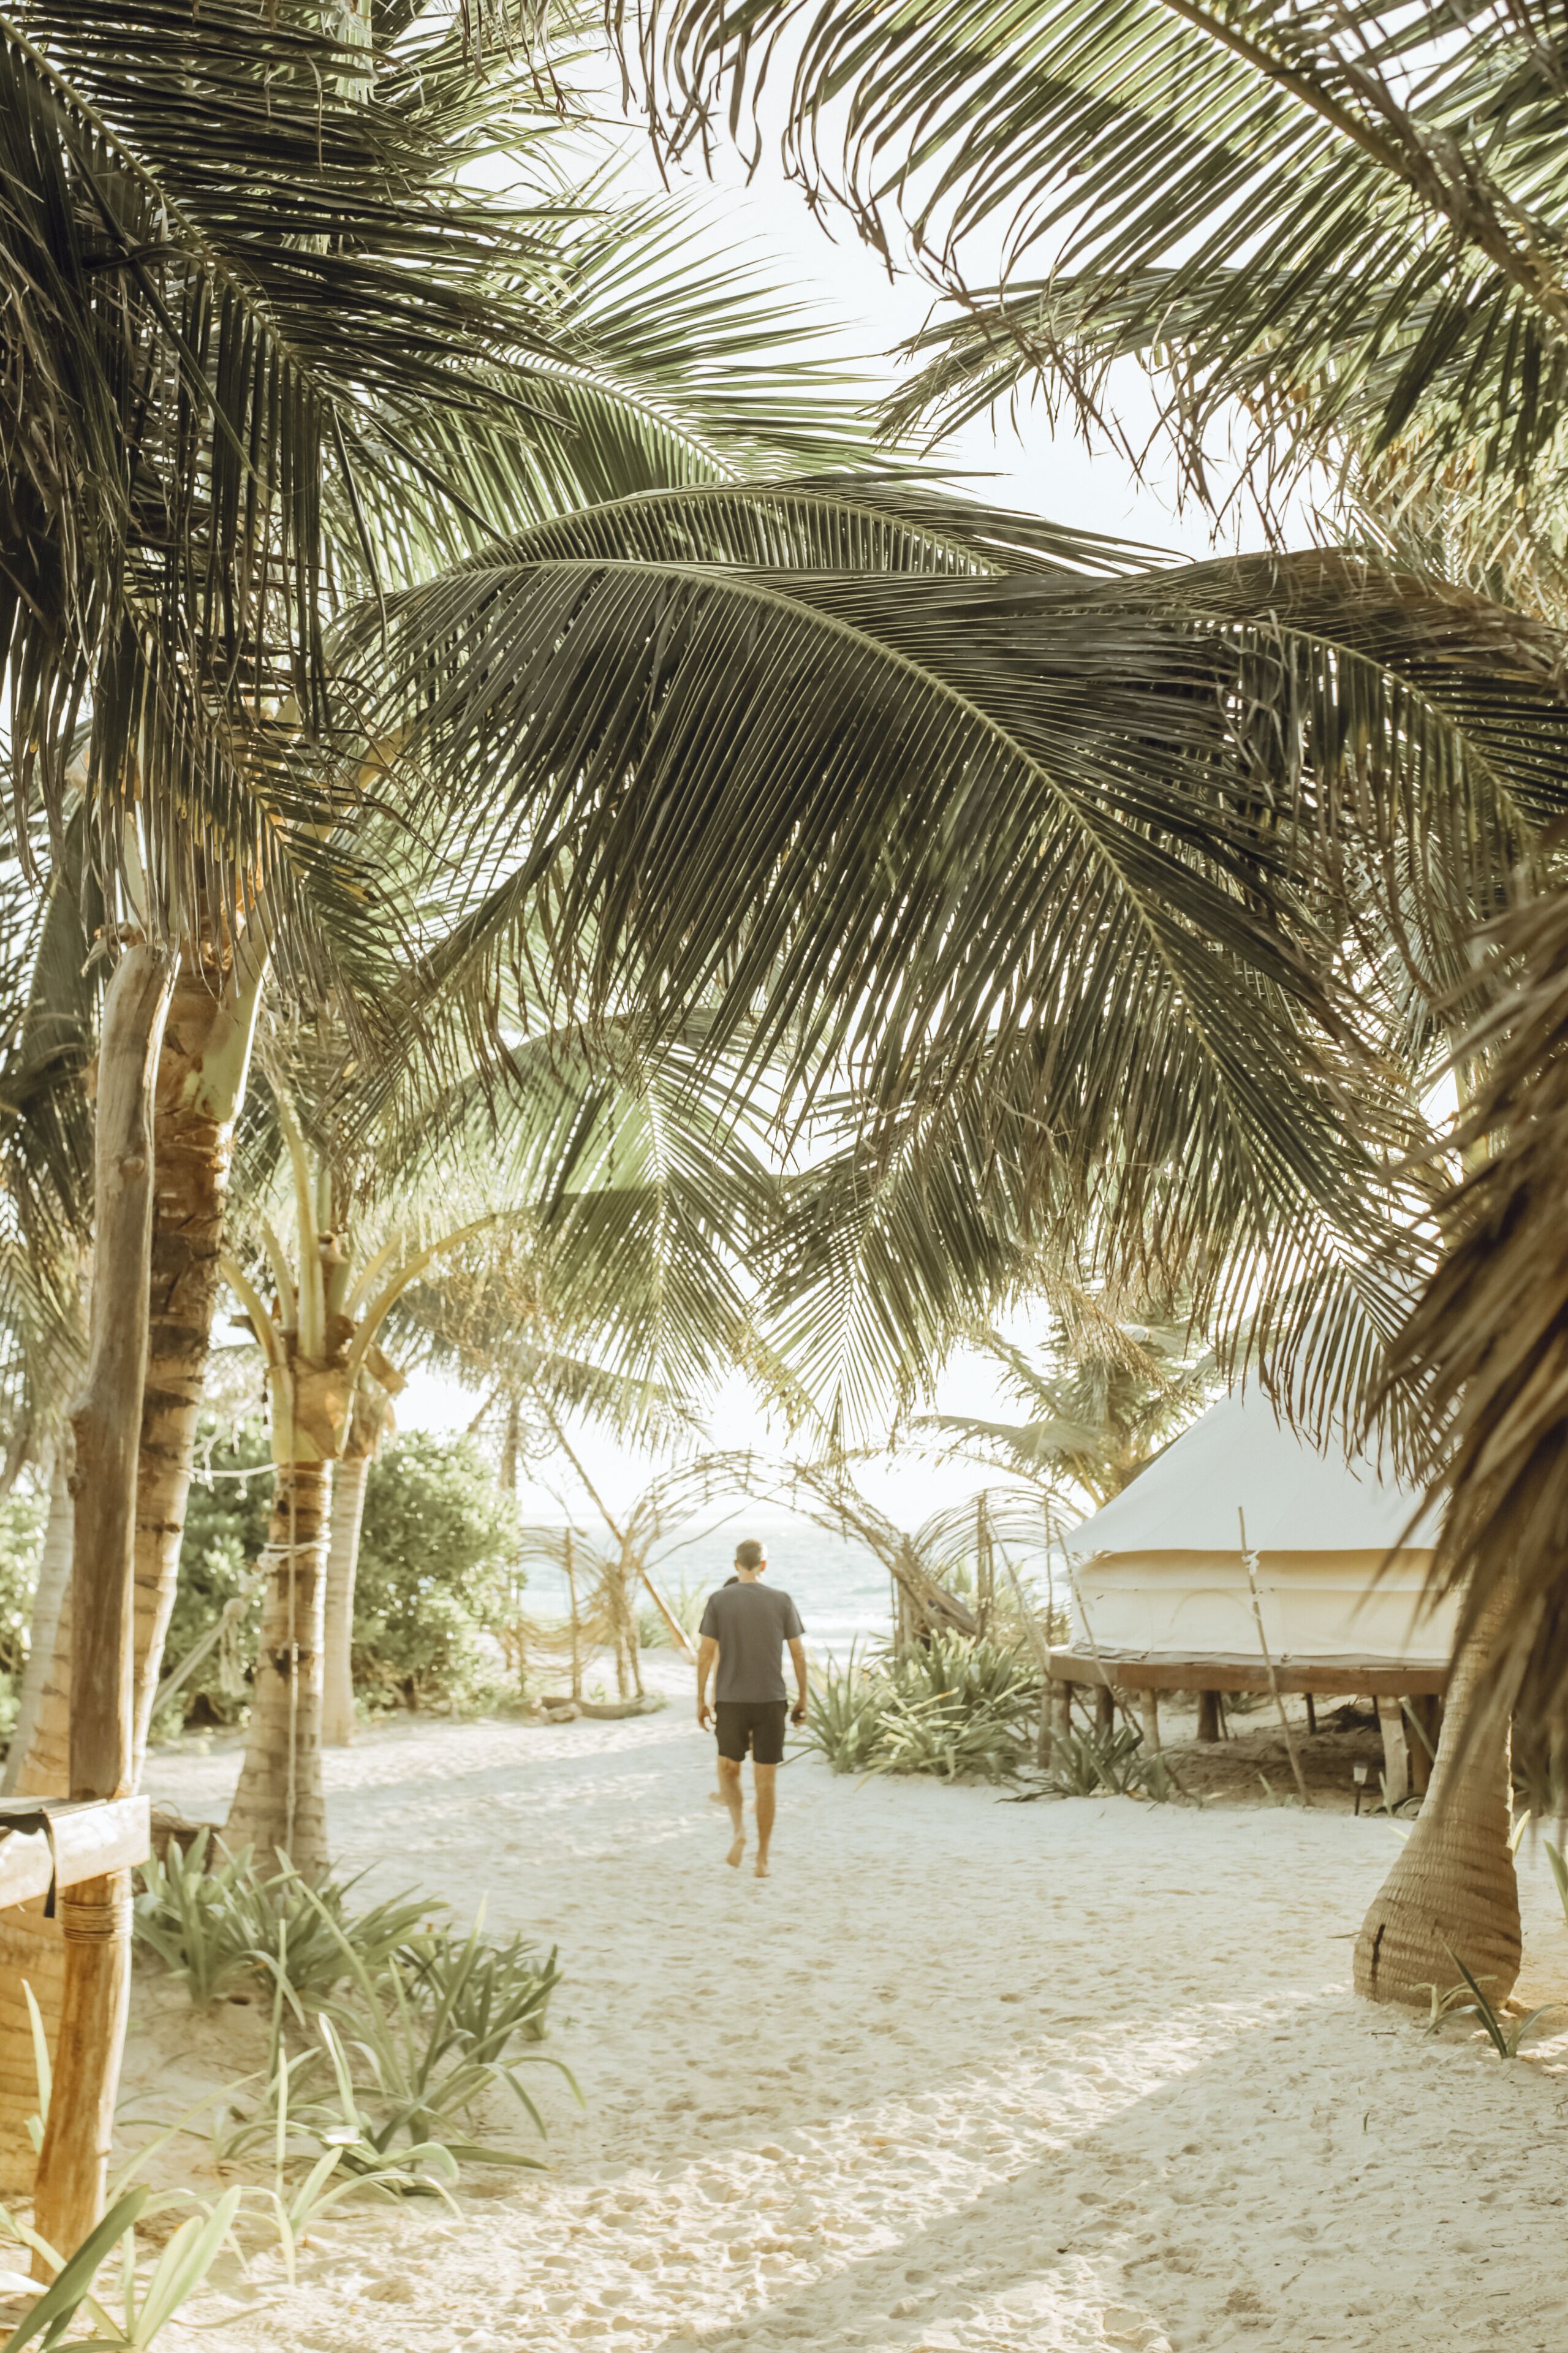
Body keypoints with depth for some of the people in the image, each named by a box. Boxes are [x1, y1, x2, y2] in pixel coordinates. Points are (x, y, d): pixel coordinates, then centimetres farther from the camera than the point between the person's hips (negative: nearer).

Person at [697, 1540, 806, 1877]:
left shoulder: (718, 1601, -4)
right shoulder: (782, 1602, -2)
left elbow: (705, 1652, -6)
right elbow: (799, 1653, -1)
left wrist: (701, 1701, 2)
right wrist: (802, 1700, 8)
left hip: (730, 1701, 0)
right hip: (771, 1701, 0)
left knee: (729, 1769, 20)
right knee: (766, 1780, 8)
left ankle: (739, 1830, -3)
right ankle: (763, 1859, 8)